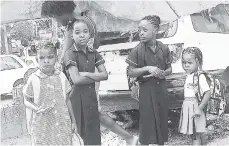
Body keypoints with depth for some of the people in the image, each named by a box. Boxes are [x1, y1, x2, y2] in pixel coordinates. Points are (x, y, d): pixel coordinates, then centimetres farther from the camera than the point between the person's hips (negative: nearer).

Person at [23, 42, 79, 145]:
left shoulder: (61, 77, 1)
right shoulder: (33, 79, -6)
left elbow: (67, 100, 9)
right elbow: (27, 100, 2)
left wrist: (73, 121, 11)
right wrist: (38, 109, -17)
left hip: (63, 124, 2)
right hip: (42, 126, -2)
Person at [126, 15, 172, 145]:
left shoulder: (164, 49, -1)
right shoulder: (137, 50, -9)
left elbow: (169, 68, 9)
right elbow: (130, 72, -9)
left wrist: (164, 73, -14)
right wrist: (147, 68, -21)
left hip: (161, 88, 3)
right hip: (146, 90, -3)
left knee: (162, 119, 10)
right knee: (147, 121, 2)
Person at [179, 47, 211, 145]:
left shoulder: (200, 76, -17)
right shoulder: (189, 76, 10)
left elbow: (208, 93, -22)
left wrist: (199, 108, -24)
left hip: (195, 107, -8)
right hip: (188, 106, 8)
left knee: (196, 136, -1)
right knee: (194, 134, 17)